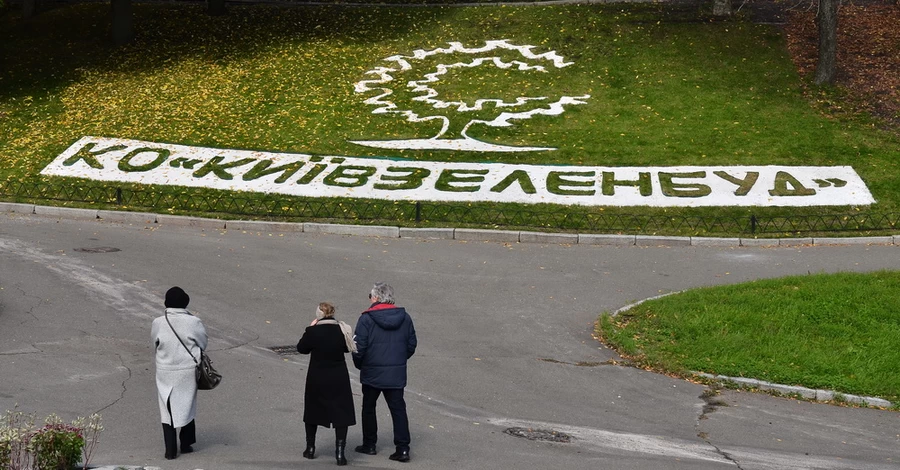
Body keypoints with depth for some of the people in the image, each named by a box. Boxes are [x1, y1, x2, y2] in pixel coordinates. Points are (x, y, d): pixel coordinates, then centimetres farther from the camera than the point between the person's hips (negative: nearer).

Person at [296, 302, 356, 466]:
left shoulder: (313, 331, -16)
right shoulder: (342, 330, -8)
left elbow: (301, 348, 0)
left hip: (317, 379, 0)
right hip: (339, 379, 1)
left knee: (312, 412, 19)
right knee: (341, 414, 5)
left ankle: (310, 448, 28)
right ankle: (340, 453, -3)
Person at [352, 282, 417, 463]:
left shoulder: (366, 319, -12)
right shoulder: (404, 317, 2)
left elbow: (359, 347, -12)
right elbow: (411, 345, 8)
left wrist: (359, 365, 6)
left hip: (372, 373, -3)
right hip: (397, 374, 3)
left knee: (369, 408, 14)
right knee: (398, 409, 5)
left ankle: (369, 444, 23)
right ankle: (403, 448, -2)